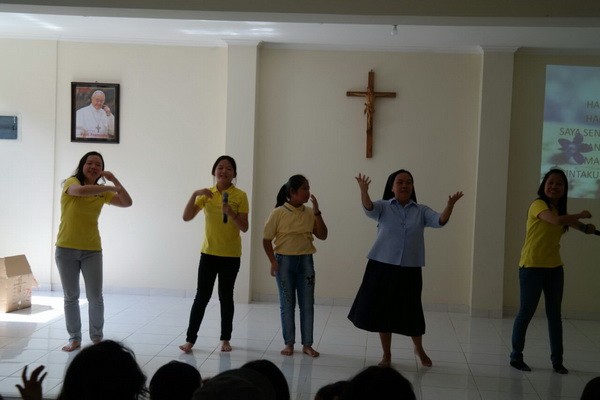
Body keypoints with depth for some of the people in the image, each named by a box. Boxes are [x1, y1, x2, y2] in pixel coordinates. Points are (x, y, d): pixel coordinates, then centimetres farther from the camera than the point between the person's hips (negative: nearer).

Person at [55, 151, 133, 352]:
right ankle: (74, 338, 17)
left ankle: (97, 338, 16)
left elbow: (127, 203, 5)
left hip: (92, 250, 2)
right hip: (66, 249, -2)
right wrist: (112, 188, -25)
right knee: (71, 297, 7)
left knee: (95, 297, 2)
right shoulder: (71, 182, -6)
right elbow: (81, 190, -29)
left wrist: (114, 180, -3)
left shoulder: (102, 192, 7)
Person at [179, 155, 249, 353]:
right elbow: (186, 217, -8)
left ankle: (225, 339, 19)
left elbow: (244, 227, -8)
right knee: (202, 296, 1)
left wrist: (231, 213, -25)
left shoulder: (240, 196, -5)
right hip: (208, 253, 1)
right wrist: (194, 194, -19)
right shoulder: (206, 194, 1)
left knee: (226, 297, 8)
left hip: (231, 255, -1)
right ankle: (190, 339, 7)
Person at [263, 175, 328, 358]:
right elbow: (266, 239, -3)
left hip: (305, 261, 3)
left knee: (307, 304, 5)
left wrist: (317, 212, -9)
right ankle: (289, 343, 17)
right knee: (287, 304, 6)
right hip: (284, 261, -3)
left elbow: (322, 235, -1)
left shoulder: (309, 213, 2)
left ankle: (307, 344, 14)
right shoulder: (278, 213, -7)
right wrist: (273, 261, -9)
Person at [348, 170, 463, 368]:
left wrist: (450, 205, -31)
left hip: (410, 270, 1)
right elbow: (368, 208, -21)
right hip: (382, 267, -1)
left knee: (411, 312, 9)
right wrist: (364, 191, -43)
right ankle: (386, 355, 26)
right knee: (383, 311, 7)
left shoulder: (421, 211, 5)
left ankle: (419, 349, 38)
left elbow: (439, 221, -11)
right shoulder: (383, 207, -1)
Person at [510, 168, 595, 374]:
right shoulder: (538, 205, -13)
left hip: (554, 268, 7)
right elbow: (557, 221, -29)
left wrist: (586, 228, -3)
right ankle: (516, 356, 15)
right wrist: (580, 216, -15)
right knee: (526, 312, 1)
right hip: (532, 267, -7)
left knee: (554, 314, 10)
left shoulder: (559, 209, 11)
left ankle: (557, 360, 18)